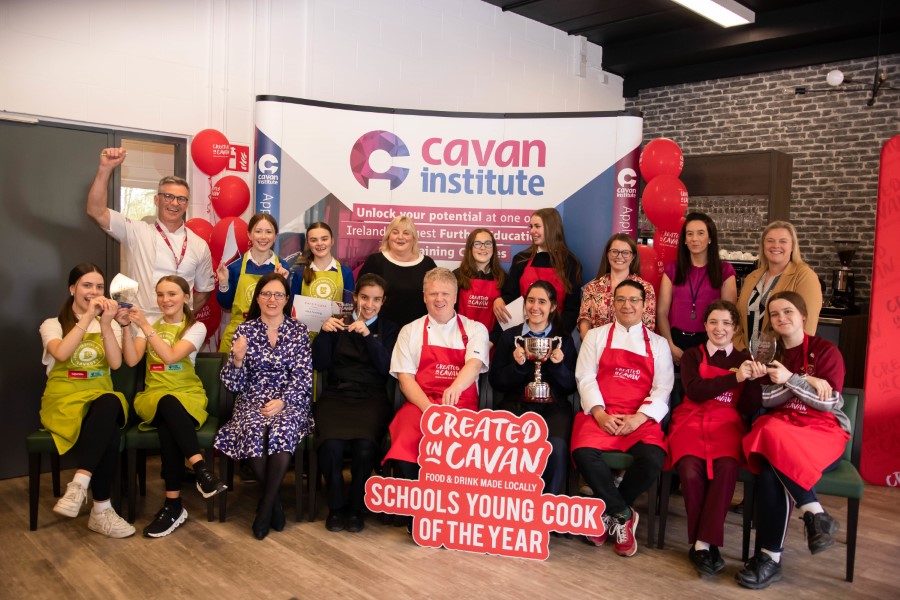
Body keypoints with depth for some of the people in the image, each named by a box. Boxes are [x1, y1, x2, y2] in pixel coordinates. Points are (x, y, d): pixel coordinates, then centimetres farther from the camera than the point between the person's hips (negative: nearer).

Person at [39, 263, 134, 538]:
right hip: (63, 399, -2)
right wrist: (87, 317, -18)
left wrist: (105, 324, -15)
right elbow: (61, 353, -16)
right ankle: (101, 510, -29)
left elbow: (116, 363, -4)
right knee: (108, 433, -36)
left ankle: (79, 485, -40)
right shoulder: (52, 325, 9)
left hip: (100, 397, 2)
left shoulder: (111, 325, 16)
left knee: (110, 404, -39)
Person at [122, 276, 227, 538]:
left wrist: (144, 325, -18)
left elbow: (170, 357, -14)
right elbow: (131, 360, -3)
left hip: (188, 395, -1)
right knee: (168, 403, -38)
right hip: (153, 396, 1)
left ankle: (174, 504, -33)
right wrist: (126, 326, -14)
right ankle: (201, 469, -43)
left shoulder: (196, 327, 4)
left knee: (168, 427, -37)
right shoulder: (148, 326, 15)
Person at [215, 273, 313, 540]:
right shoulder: (244, 330, 8)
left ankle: (266, 505, -17)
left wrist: (282, 401, -17)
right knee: (253, 432, -32)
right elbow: (234, 384, 5)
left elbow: (303, 378, -1)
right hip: (252, 401, 1)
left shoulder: (299, 331, 6)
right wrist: (237, 359, -15)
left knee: (282, 429, -34)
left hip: (289, 402, -1)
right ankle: (274, 500, -10)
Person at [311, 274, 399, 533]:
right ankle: (336, 506, -6)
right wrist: (324, 333, -7)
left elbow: (386, 368, 0)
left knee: (365, 446, -31)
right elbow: (320, 364, 8)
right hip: (336, 395, 1)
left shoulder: (390, 330, 16)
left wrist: (368, 335, -11)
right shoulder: (338, 324, 17)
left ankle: (356, 507, -6)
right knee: (331, 445, -30)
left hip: (371, 398, 0)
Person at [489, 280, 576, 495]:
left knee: (556, 447, -31)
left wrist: (558, 364, -9)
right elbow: (495, 382, 8)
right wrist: (517, 364, -9)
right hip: (516, 405, 0)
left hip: (554, 407, 0)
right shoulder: (509, 336, 13)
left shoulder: (564, 339, 13)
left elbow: (571, 386, 10)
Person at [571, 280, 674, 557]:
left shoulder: (658, 344, 17)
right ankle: (623, 514, -7)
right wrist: (600, 413, -11)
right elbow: (585, 377, 5)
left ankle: (608, 513, -3)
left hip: (641, 419, 1)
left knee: (652, 459, -30)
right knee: (584, 452, -31)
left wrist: (639, 418, -11)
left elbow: (662, 390, 7)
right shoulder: (596, 336, 15)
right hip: (600, 415, 0)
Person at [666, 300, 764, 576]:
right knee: (691, 471, -31)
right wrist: (735, 378, -13)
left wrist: (753, 380, -8)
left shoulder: (744, 360, 17)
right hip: (692, 421, -1)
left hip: (727, 425, 1)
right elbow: (694, 391, -8)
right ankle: (703, 542, -13)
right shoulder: (692, 355, 13)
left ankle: (703, 542, -26)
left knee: (727, 468, -33)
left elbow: (748, 408, 9)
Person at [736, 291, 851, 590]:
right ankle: (815, 513, -24)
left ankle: (770, 557, -27)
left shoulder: (825, 350, 4)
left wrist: (790, 379, -20)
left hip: (825, 431, -3)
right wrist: (807, 382, -11)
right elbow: (767, 399, 2)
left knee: (773, 471, -34)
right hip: (780, 428, 3)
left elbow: (828, 402, -7)